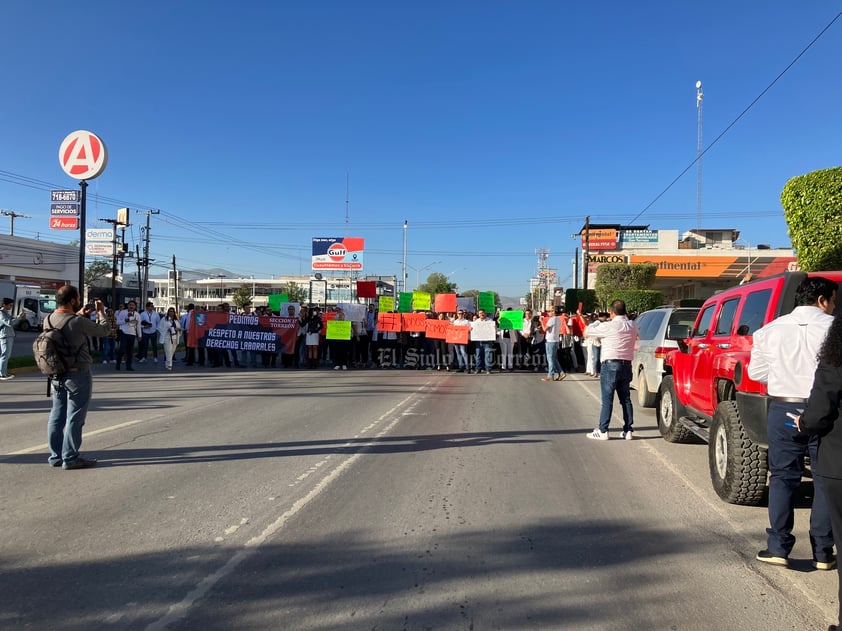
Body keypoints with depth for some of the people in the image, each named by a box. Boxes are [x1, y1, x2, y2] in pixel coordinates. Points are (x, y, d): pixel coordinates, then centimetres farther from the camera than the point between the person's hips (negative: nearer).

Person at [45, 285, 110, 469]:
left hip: (56, 375, 7)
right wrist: (101, 312, 7)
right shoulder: (78, 322, -21)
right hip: (77, 374, -7)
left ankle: (56, 456, 22)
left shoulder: (48, 321, -1)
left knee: (57, 416, 14)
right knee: (74, 417, 1)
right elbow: (104, 330, -9)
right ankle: (70, 458, 6)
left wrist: (79, 315, 17)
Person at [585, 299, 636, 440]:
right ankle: (628, 430, 14)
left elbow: (588, 331, -6)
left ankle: (603, 431, -3)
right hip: (627, 364, 6)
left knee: (607, 399, -4)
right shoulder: (631, 326, 5)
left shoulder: (609, 326, -13)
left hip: (611, 365, -6)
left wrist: (598, 322, 12)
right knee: (626, 398, 11)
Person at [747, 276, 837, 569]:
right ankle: (823, 553, 15)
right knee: (825, 481, 10)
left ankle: (778, 547, 9)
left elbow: (756, 372, 7)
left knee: (783, 477, 11)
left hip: (783, 411, 2)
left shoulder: (771, 330, 3)